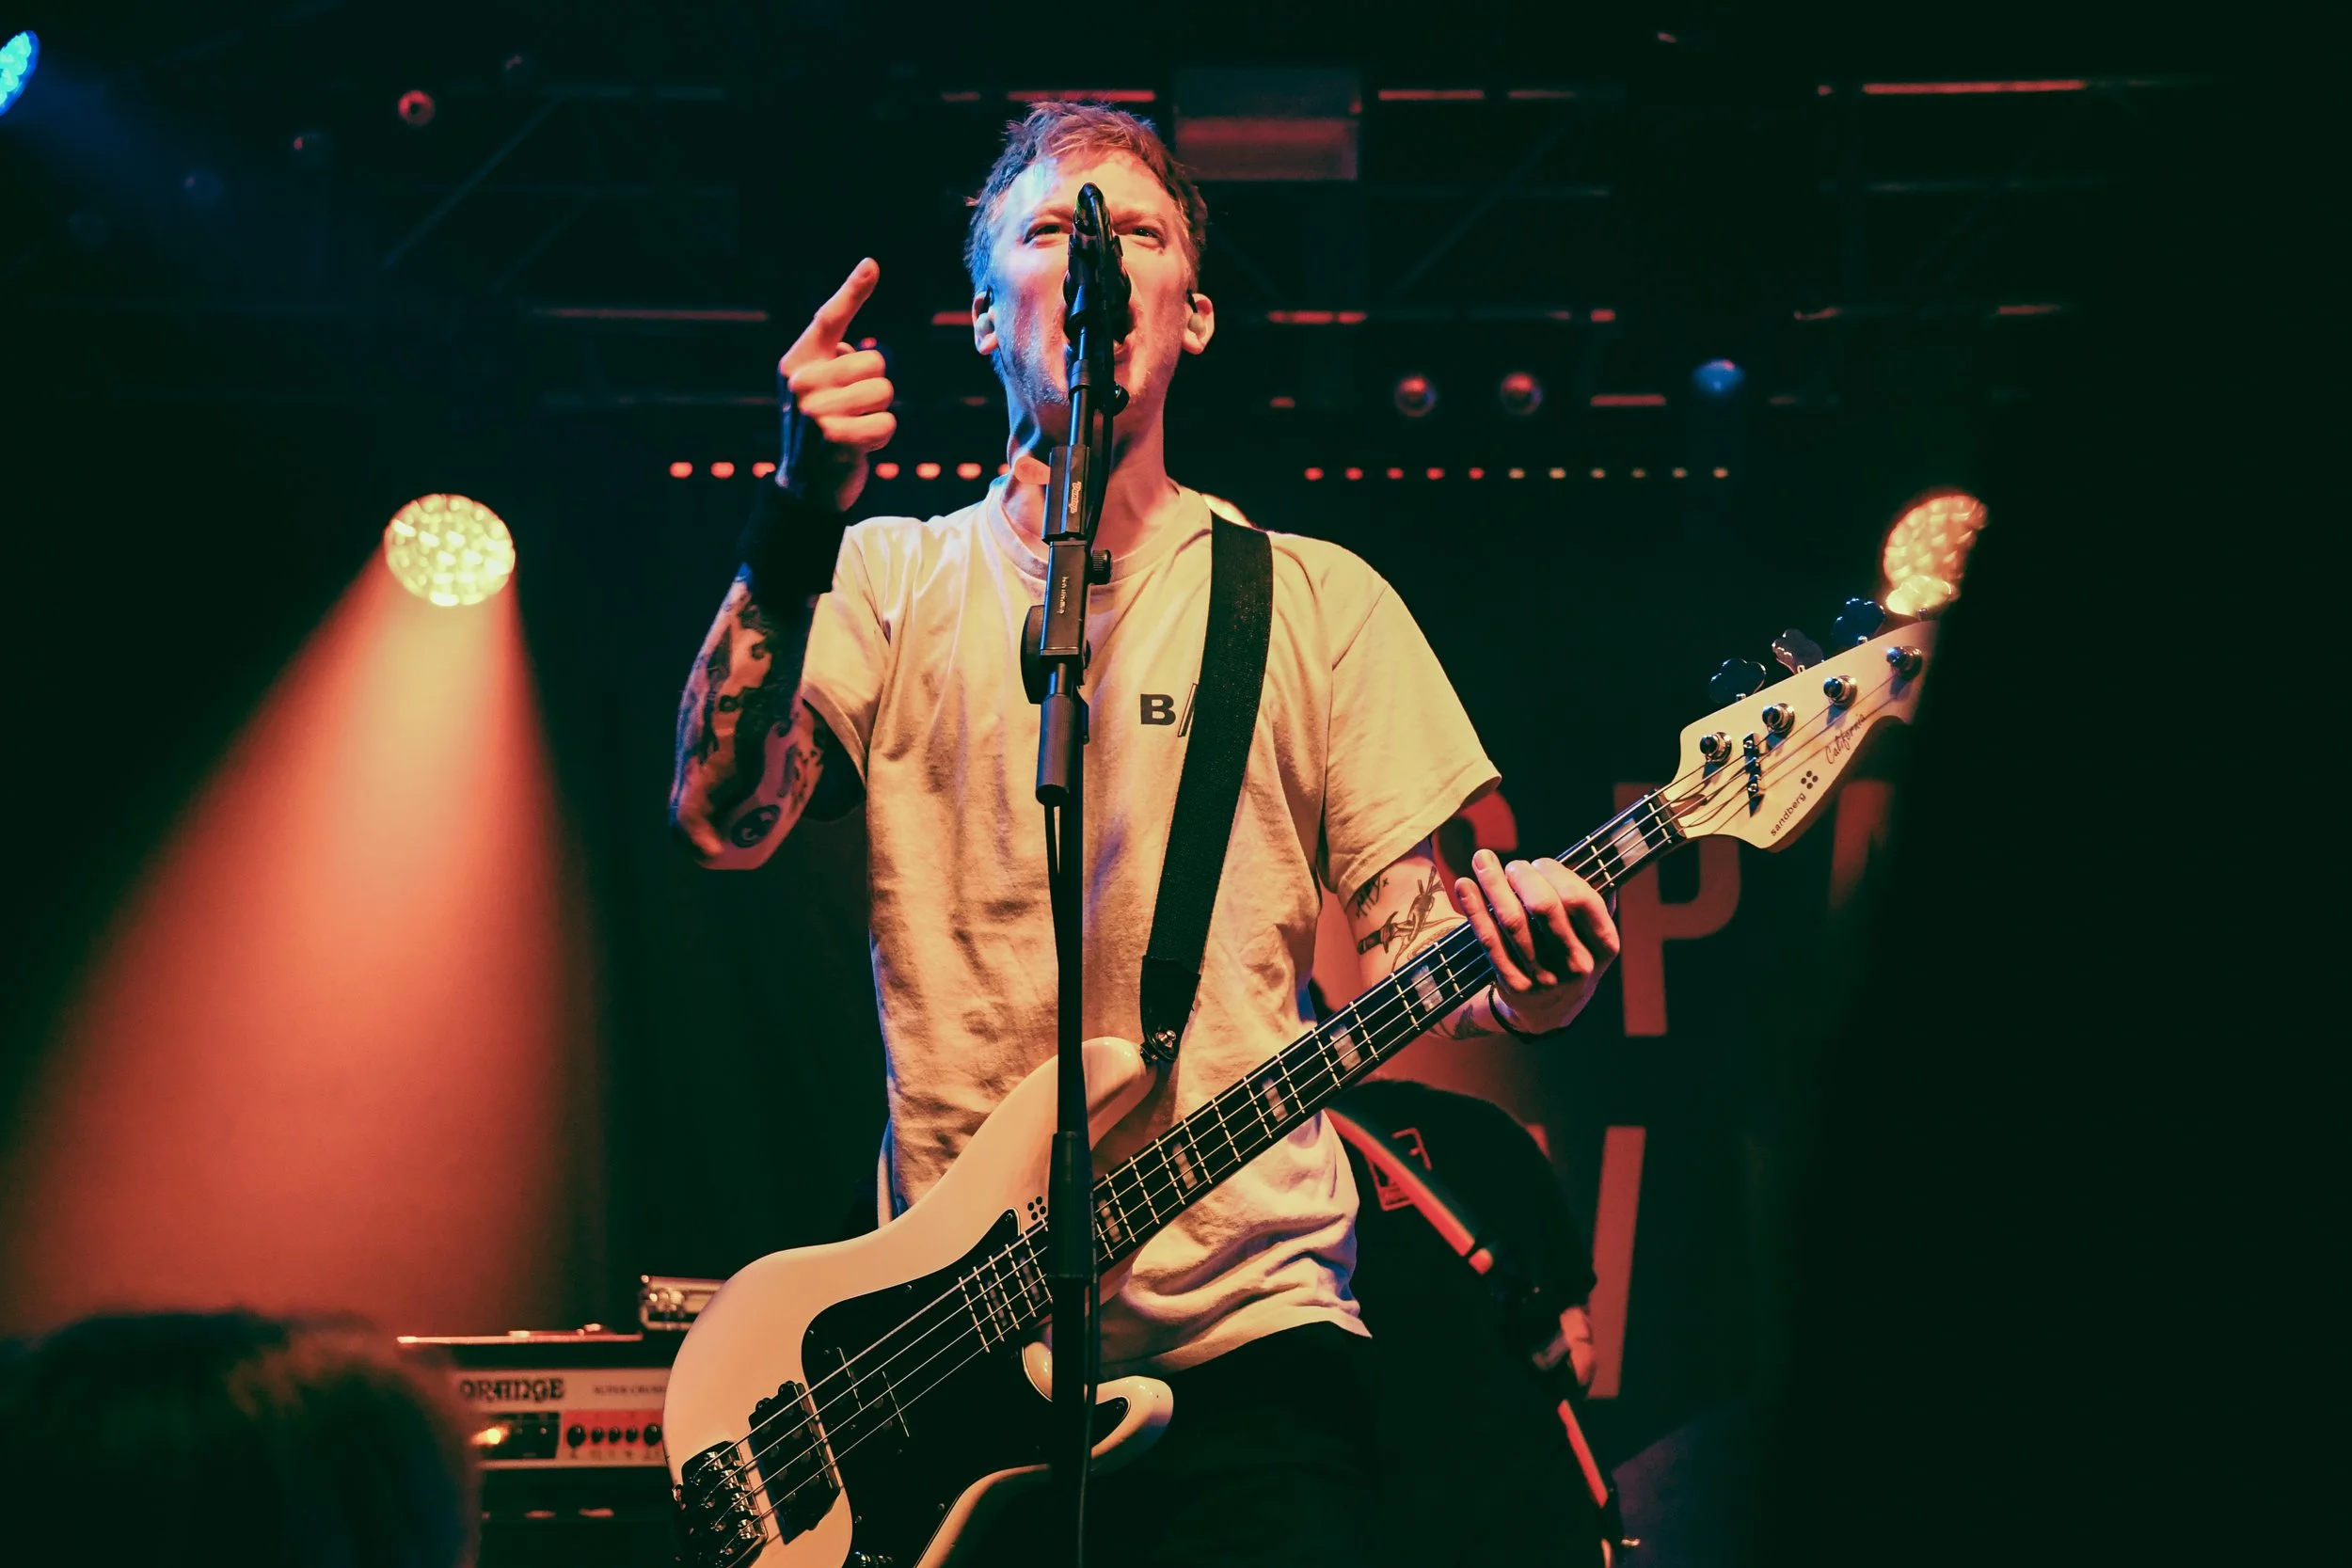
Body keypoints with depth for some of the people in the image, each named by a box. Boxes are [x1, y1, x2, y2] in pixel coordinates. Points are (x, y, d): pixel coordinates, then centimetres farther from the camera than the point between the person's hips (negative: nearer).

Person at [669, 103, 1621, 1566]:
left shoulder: (1315, 602, 10)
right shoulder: (893, 584, 9)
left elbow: (1413, 924, 5)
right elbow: (722, 816, -6)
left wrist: (1511, 972, -18)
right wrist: (803, 517, -16)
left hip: (1246, 1329, 0)